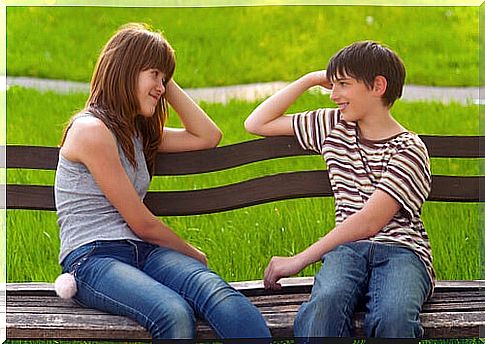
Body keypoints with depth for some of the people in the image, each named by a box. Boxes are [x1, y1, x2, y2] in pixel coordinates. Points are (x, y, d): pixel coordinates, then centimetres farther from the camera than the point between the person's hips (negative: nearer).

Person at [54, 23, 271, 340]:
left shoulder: (136, 131, 22)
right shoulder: (91, 130, -8)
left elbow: (208, 136, 27)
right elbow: (142, 224, -6)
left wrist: (170, 86, 21)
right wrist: (194, 254, 9)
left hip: (142, 252, 7)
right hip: (92, 258, -7)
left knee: (217, 292, -28)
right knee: (174, 314, -38)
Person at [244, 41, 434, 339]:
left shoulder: (409, 150, -1)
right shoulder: (333, 127, 19)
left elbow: (368, 221, -12)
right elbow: (256, 124, 25)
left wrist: (299, 260, -15)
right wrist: (310, 79, 18)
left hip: (400, 249, -3)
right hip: (347, 248, 3)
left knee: (393, 318, -39)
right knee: (324, 304, -35)